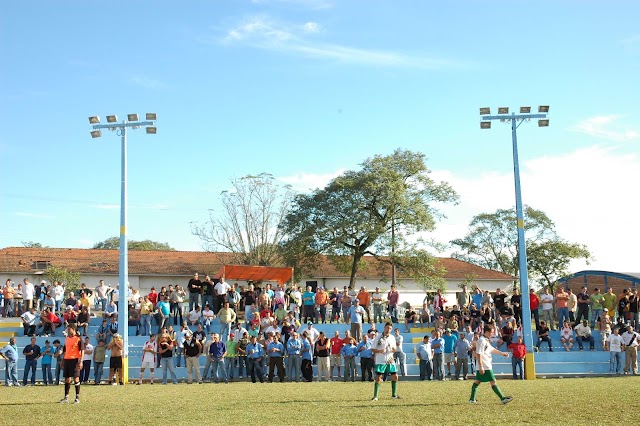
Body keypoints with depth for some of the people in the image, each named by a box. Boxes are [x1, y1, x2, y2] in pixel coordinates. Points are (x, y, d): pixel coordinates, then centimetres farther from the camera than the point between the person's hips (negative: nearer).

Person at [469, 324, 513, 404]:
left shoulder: (486, 341, 15)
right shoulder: (482, 341, -17)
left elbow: (492, 349, 29)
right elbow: (478, 354, -22)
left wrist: (502, 353, 30)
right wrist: (481, 366, -25)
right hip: (485, 367, -10)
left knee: (477, 381, 13)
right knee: (493, 382, -8)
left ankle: (472, 399, 18)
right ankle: (503, 399, -7)